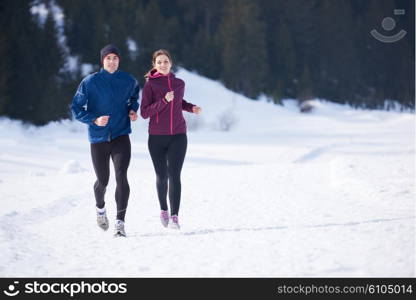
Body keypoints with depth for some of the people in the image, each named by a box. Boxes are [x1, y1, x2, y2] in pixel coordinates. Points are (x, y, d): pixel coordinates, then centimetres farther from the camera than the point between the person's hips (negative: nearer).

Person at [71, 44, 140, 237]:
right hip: (98, 139, 0)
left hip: (121, 136, 0)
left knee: (121, 177, -17)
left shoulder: (128, 81, 2)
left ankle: (120, 222, -15)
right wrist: (94, 120, -19)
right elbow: (76, 108, -3)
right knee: (102, 181, 9)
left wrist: (133, 109, 5)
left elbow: (135, 94, 25)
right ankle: (100, 208, 43)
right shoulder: (90, 82, -6)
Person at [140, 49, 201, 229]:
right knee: (162, 176, 8)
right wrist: (164, 101, -20)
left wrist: (191, 108, 7)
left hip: (178, 136, 1)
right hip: (157, 137, -1)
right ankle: (163, 209, 33)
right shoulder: (150, 85, -3)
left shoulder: (179, 84, 8)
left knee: (174, 175, -10)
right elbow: (144, 112, -9)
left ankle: (175, 216, -12)